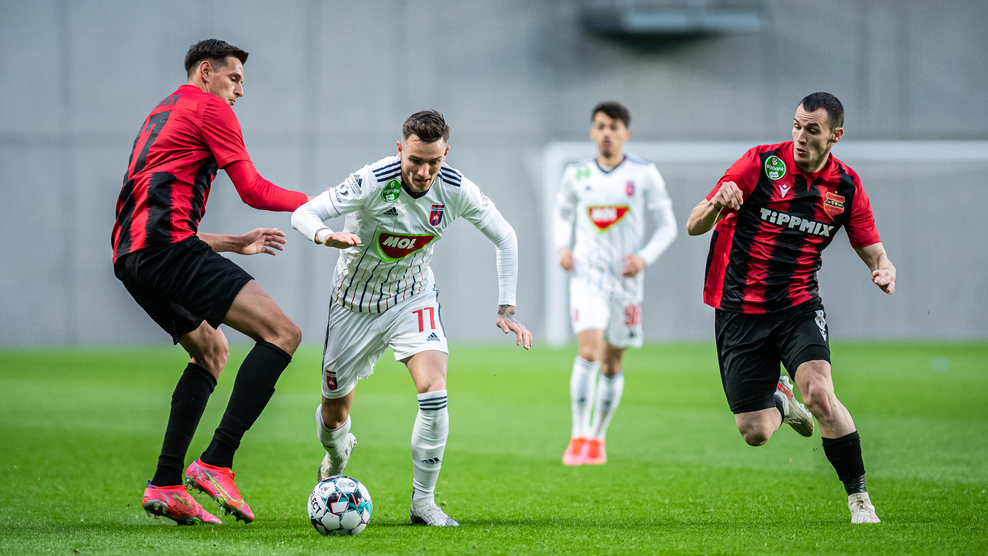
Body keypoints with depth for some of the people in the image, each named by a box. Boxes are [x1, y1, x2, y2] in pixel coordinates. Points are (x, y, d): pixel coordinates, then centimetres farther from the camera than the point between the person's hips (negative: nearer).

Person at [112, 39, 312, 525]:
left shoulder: (160, 116, 32)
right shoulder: (209, 108, 4)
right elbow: (253, 191, -1)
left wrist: (234, 244, 36)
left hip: (132, 257, 10)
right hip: (168, 248, -10)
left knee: (211, 351, 26)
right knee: (282, 333, -13)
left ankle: (165, 484, 13)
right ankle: (216, 464, -20)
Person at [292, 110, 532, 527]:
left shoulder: (457, 191, -19)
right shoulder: (372, 183, -29)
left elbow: (504, 237, -4)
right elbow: (303, 214, -29)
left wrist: (506, 308, -9)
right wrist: (327, 237, -52)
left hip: (413, 297, 1)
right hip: (356, 301, -1)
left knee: (434, 392, -23)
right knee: (334, 414, 9)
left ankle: (423, 501, -8)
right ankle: (337, 453, 48)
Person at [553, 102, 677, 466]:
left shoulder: (644, 174, -2)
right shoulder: (577, 174, 3)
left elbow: (667, 225, 3)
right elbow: (562, 212, 22)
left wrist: (644, 257, -13)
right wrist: (562, 247, 3)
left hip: (626, 279, 0)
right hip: (587, 275, 0)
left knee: (613, 363, 8)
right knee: (588, 351, -19)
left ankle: (597, 437, 25)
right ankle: (578, 438, -16)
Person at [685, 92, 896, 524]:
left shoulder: (846, 186, 0)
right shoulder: (761, 162, -8)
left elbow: (871, 248, 9)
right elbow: (694, 227, -7)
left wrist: (885, 268, -16)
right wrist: (716, 205, -31)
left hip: (799, 306, 1)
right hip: (739, 309, 0)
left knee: (819, 393, -26)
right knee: (755, 432, -2)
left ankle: (859, 498, -13)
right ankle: (780, 401, 37)